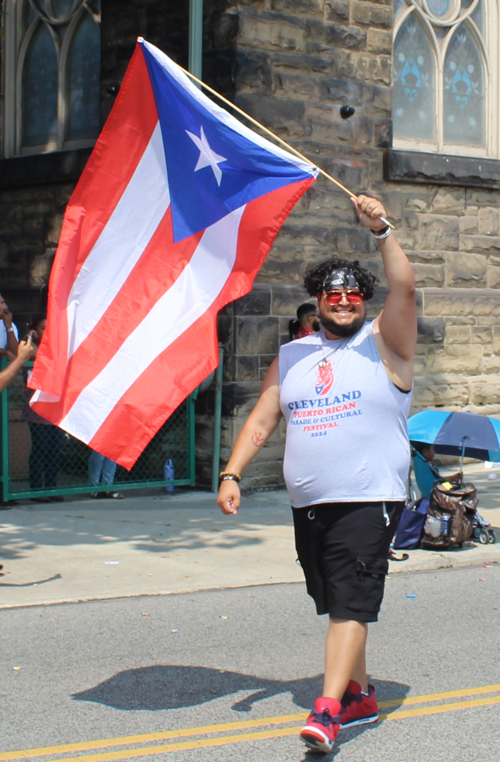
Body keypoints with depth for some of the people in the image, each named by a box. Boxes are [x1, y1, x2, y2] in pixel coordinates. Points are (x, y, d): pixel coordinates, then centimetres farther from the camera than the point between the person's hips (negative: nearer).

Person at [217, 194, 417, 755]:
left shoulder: (383, 344, 3)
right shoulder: (290, 357, 15)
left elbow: (404, 288, -14)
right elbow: (260, 421, 12)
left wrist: (381, 232, -24)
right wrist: (232, 474, 1)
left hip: (368, 499, -5)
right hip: (308, 504, 5)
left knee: (351, 603, -11)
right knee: (335, 604, 12)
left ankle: (328, 709, -15)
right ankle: (359, 695, 26)